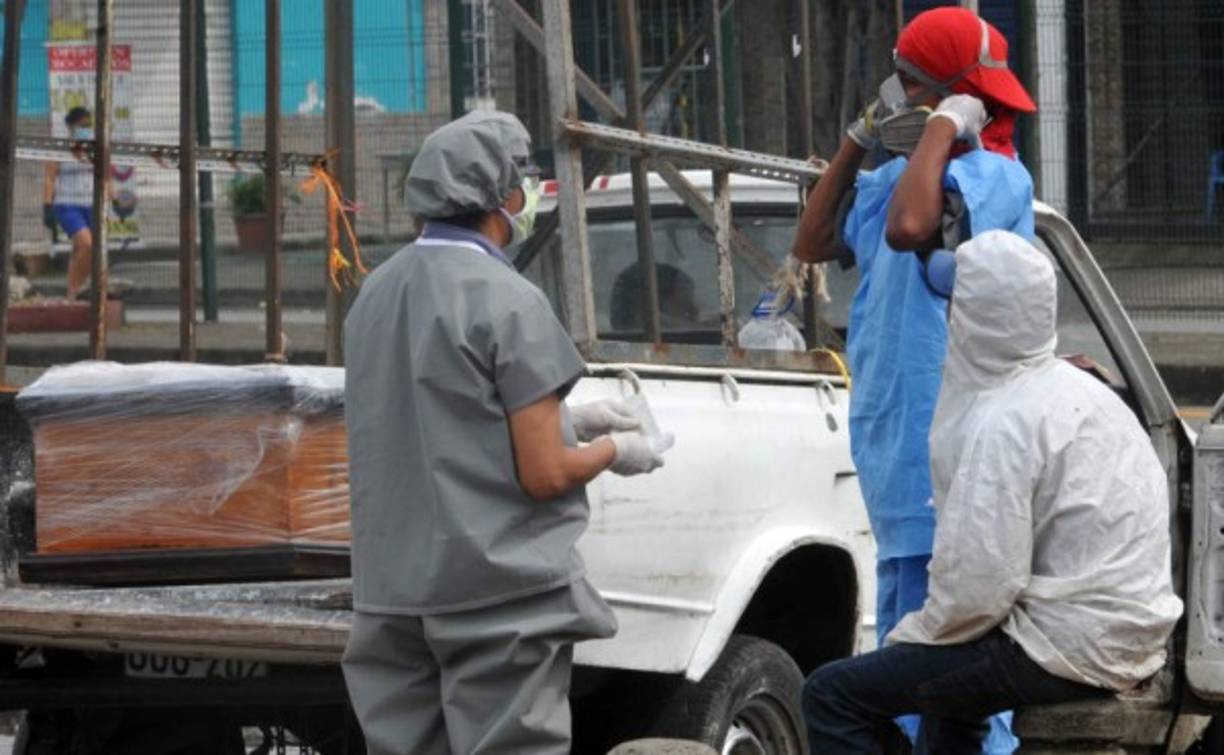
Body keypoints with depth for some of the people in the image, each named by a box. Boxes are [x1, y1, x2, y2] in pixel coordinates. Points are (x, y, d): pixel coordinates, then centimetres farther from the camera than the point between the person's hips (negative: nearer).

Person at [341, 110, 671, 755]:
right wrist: (613, 451, 5)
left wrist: (569, 420, 21)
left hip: (392, 590, 7)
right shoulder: (507, 303, -13)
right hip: (499, 591, -7)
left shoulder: (376, 294, 10)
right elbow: (543, 475, -14)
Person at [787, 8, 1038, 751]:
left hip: (946, 460, -10)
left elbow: (910, 228, -32)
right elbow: (812, 245, 21)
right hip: (900, 452, 10)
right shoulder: (902, 175, 14)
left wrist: (943, 126, -19)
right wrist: (856, 143, 14)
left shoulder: (993, 176, -13)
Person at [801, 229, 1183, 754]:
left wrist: (912, 632, -4)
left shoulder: (1003, 422, -18)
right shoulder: (1074, 390, 11)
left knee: (832, 696, -5)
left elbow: (978, 585, -22)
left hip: (1064, 649, -10)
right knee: (948, 677, 36)